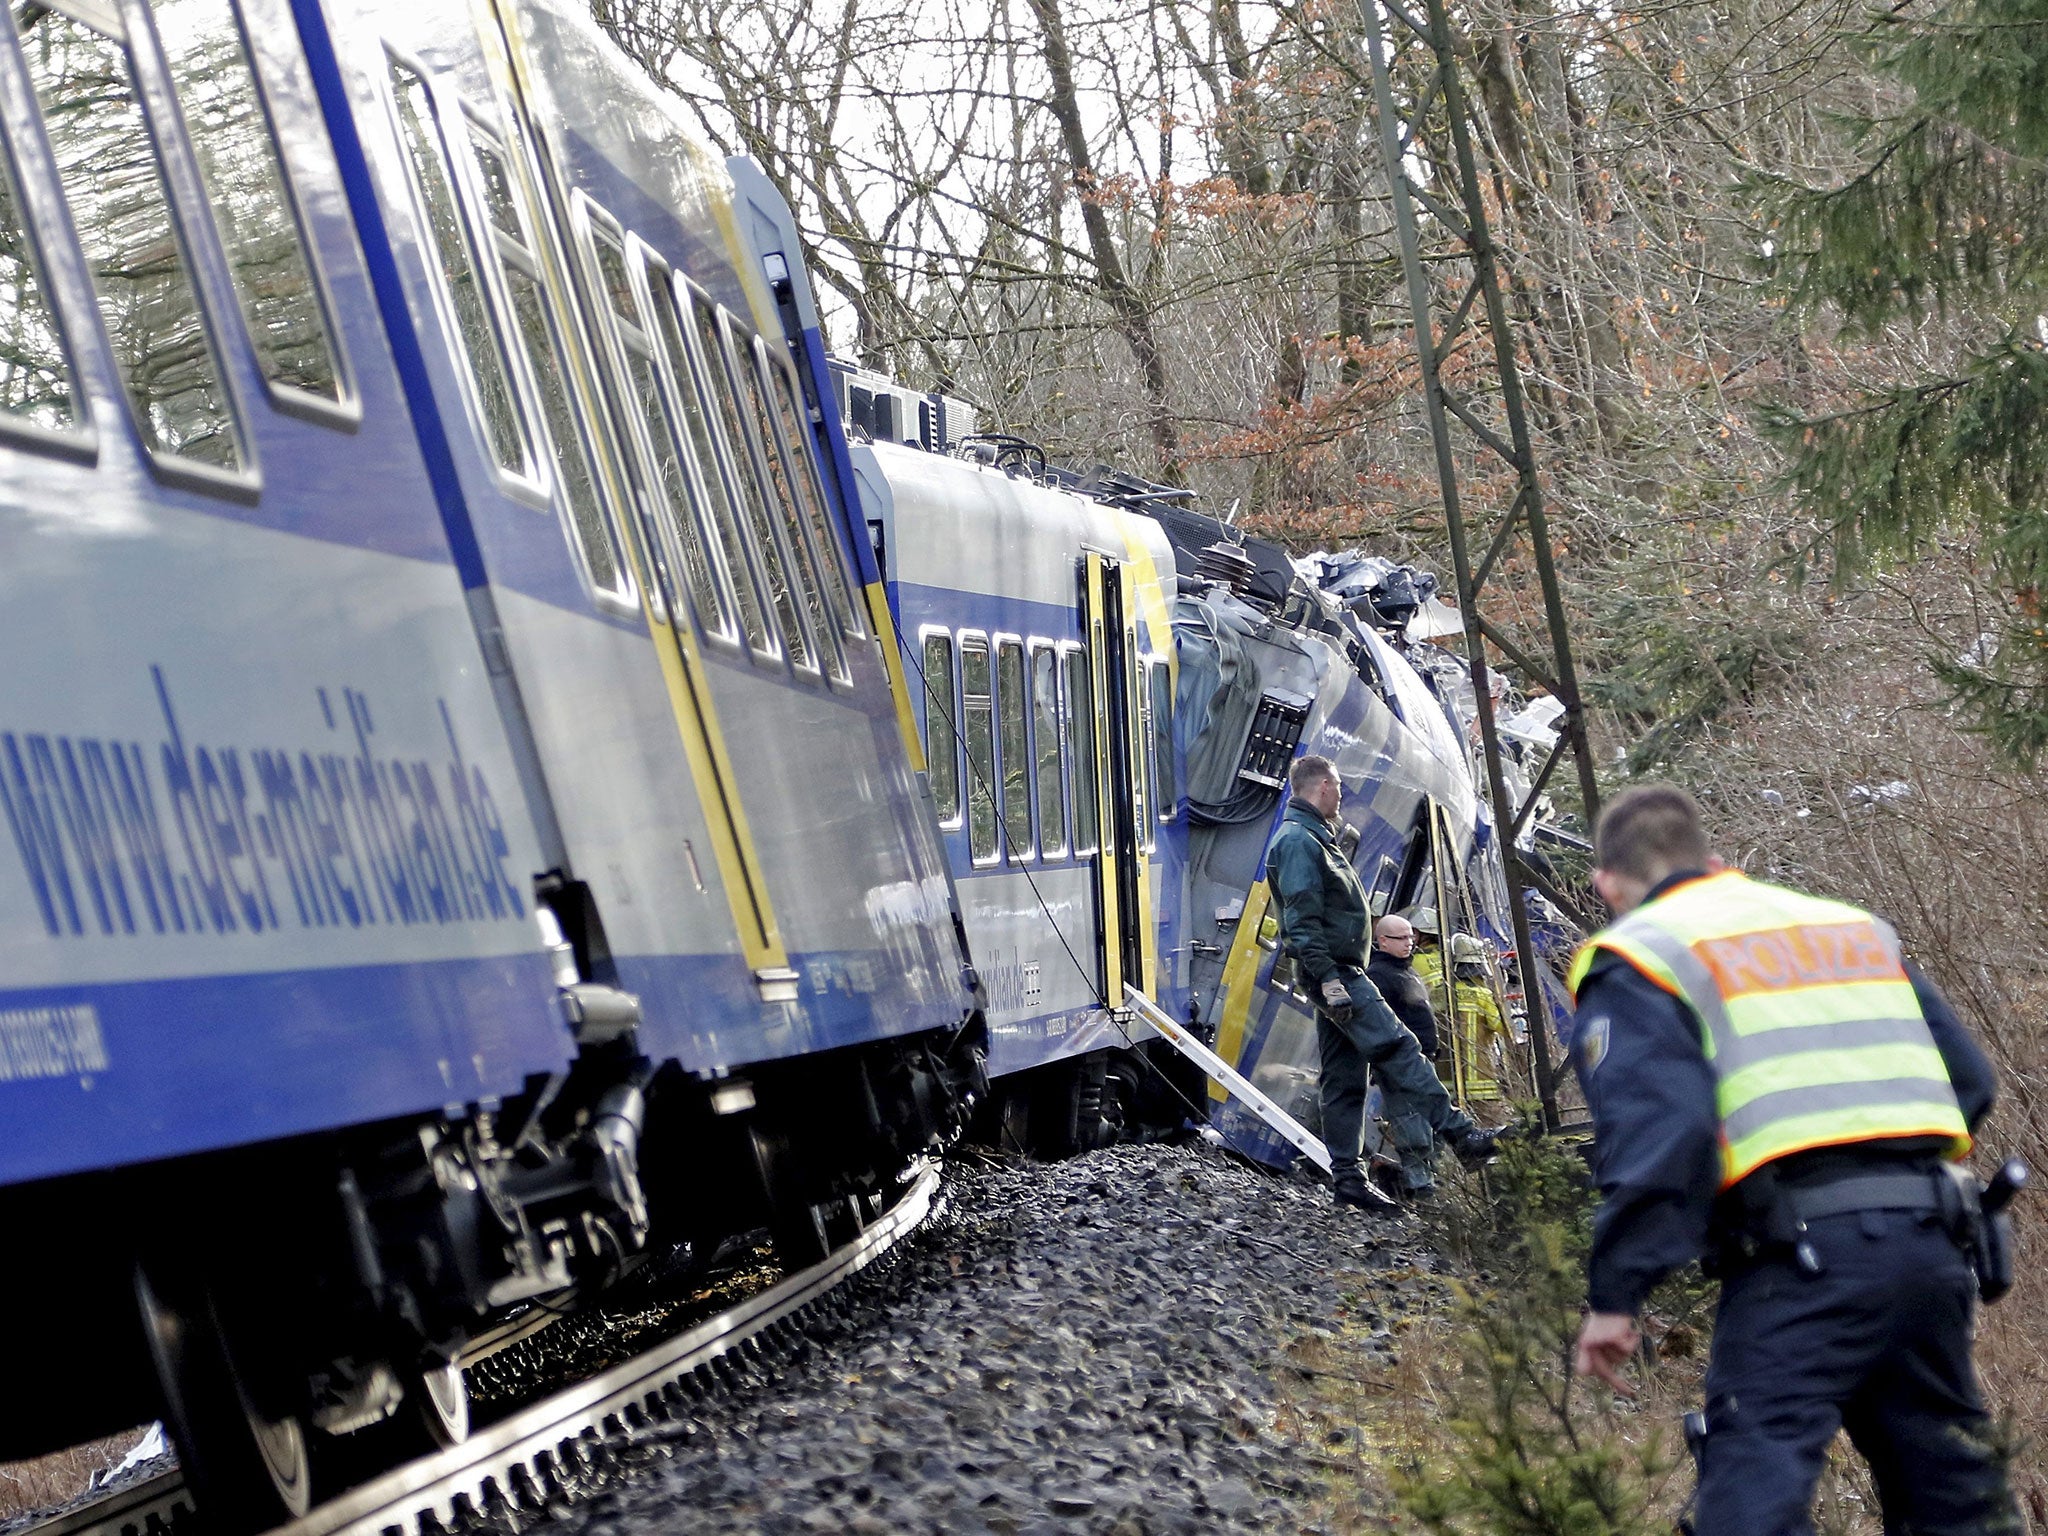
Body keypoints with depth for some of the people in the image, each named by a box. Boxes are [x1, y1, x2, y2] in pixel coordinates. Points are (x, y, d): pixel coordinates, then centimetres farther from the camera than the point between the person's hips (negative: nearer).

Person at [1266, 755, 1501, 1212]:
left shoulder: (1312, 838, 22)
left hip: (1339, 973, 11)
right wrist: (1327, 977, -25)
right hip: (1334, 972, -11)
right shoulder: (1298, 841, -12)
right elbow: (1301, 919, -20)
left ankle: (1347, 1177, 8)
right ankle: (1459, 1132, -17)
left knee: (1344, 1078, 8)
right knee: (1398, 1051, -14)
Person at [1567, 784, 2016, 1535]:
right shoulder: (1853, 926, 24)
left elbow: (1653, 1126, -12)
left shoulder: (1635, 959, 3)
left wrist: (1615, 1293, -11)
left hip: (1802, 1250, -6)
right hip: (1930, 1238, 6)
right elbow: (1968, 1076, 21)